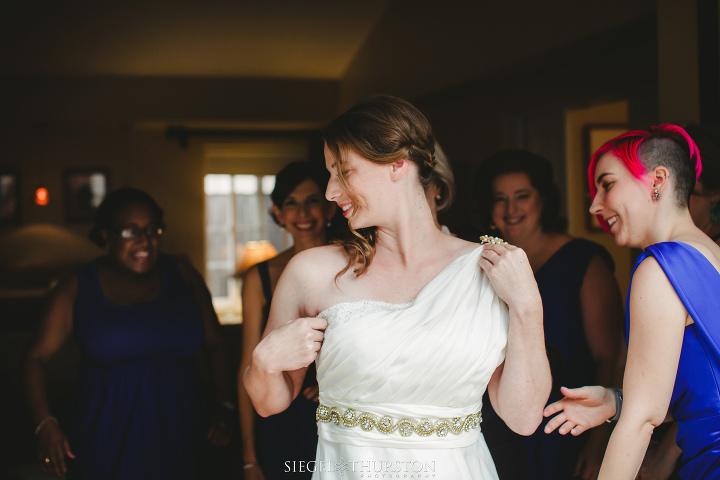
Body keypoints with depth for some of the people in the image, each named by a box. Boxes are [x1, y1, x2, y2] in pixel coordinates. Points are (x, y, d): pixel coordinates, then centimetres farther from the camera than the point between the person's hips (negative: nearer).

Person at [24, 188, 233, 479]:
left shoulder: (182, 276, 4)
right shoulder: (78, 289, 0)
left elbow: (215, 345, 9)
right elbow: (37, 358, 0)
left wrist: (222, 406, 0)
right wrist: (45, 424, -14)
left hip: (177, 438, 2)